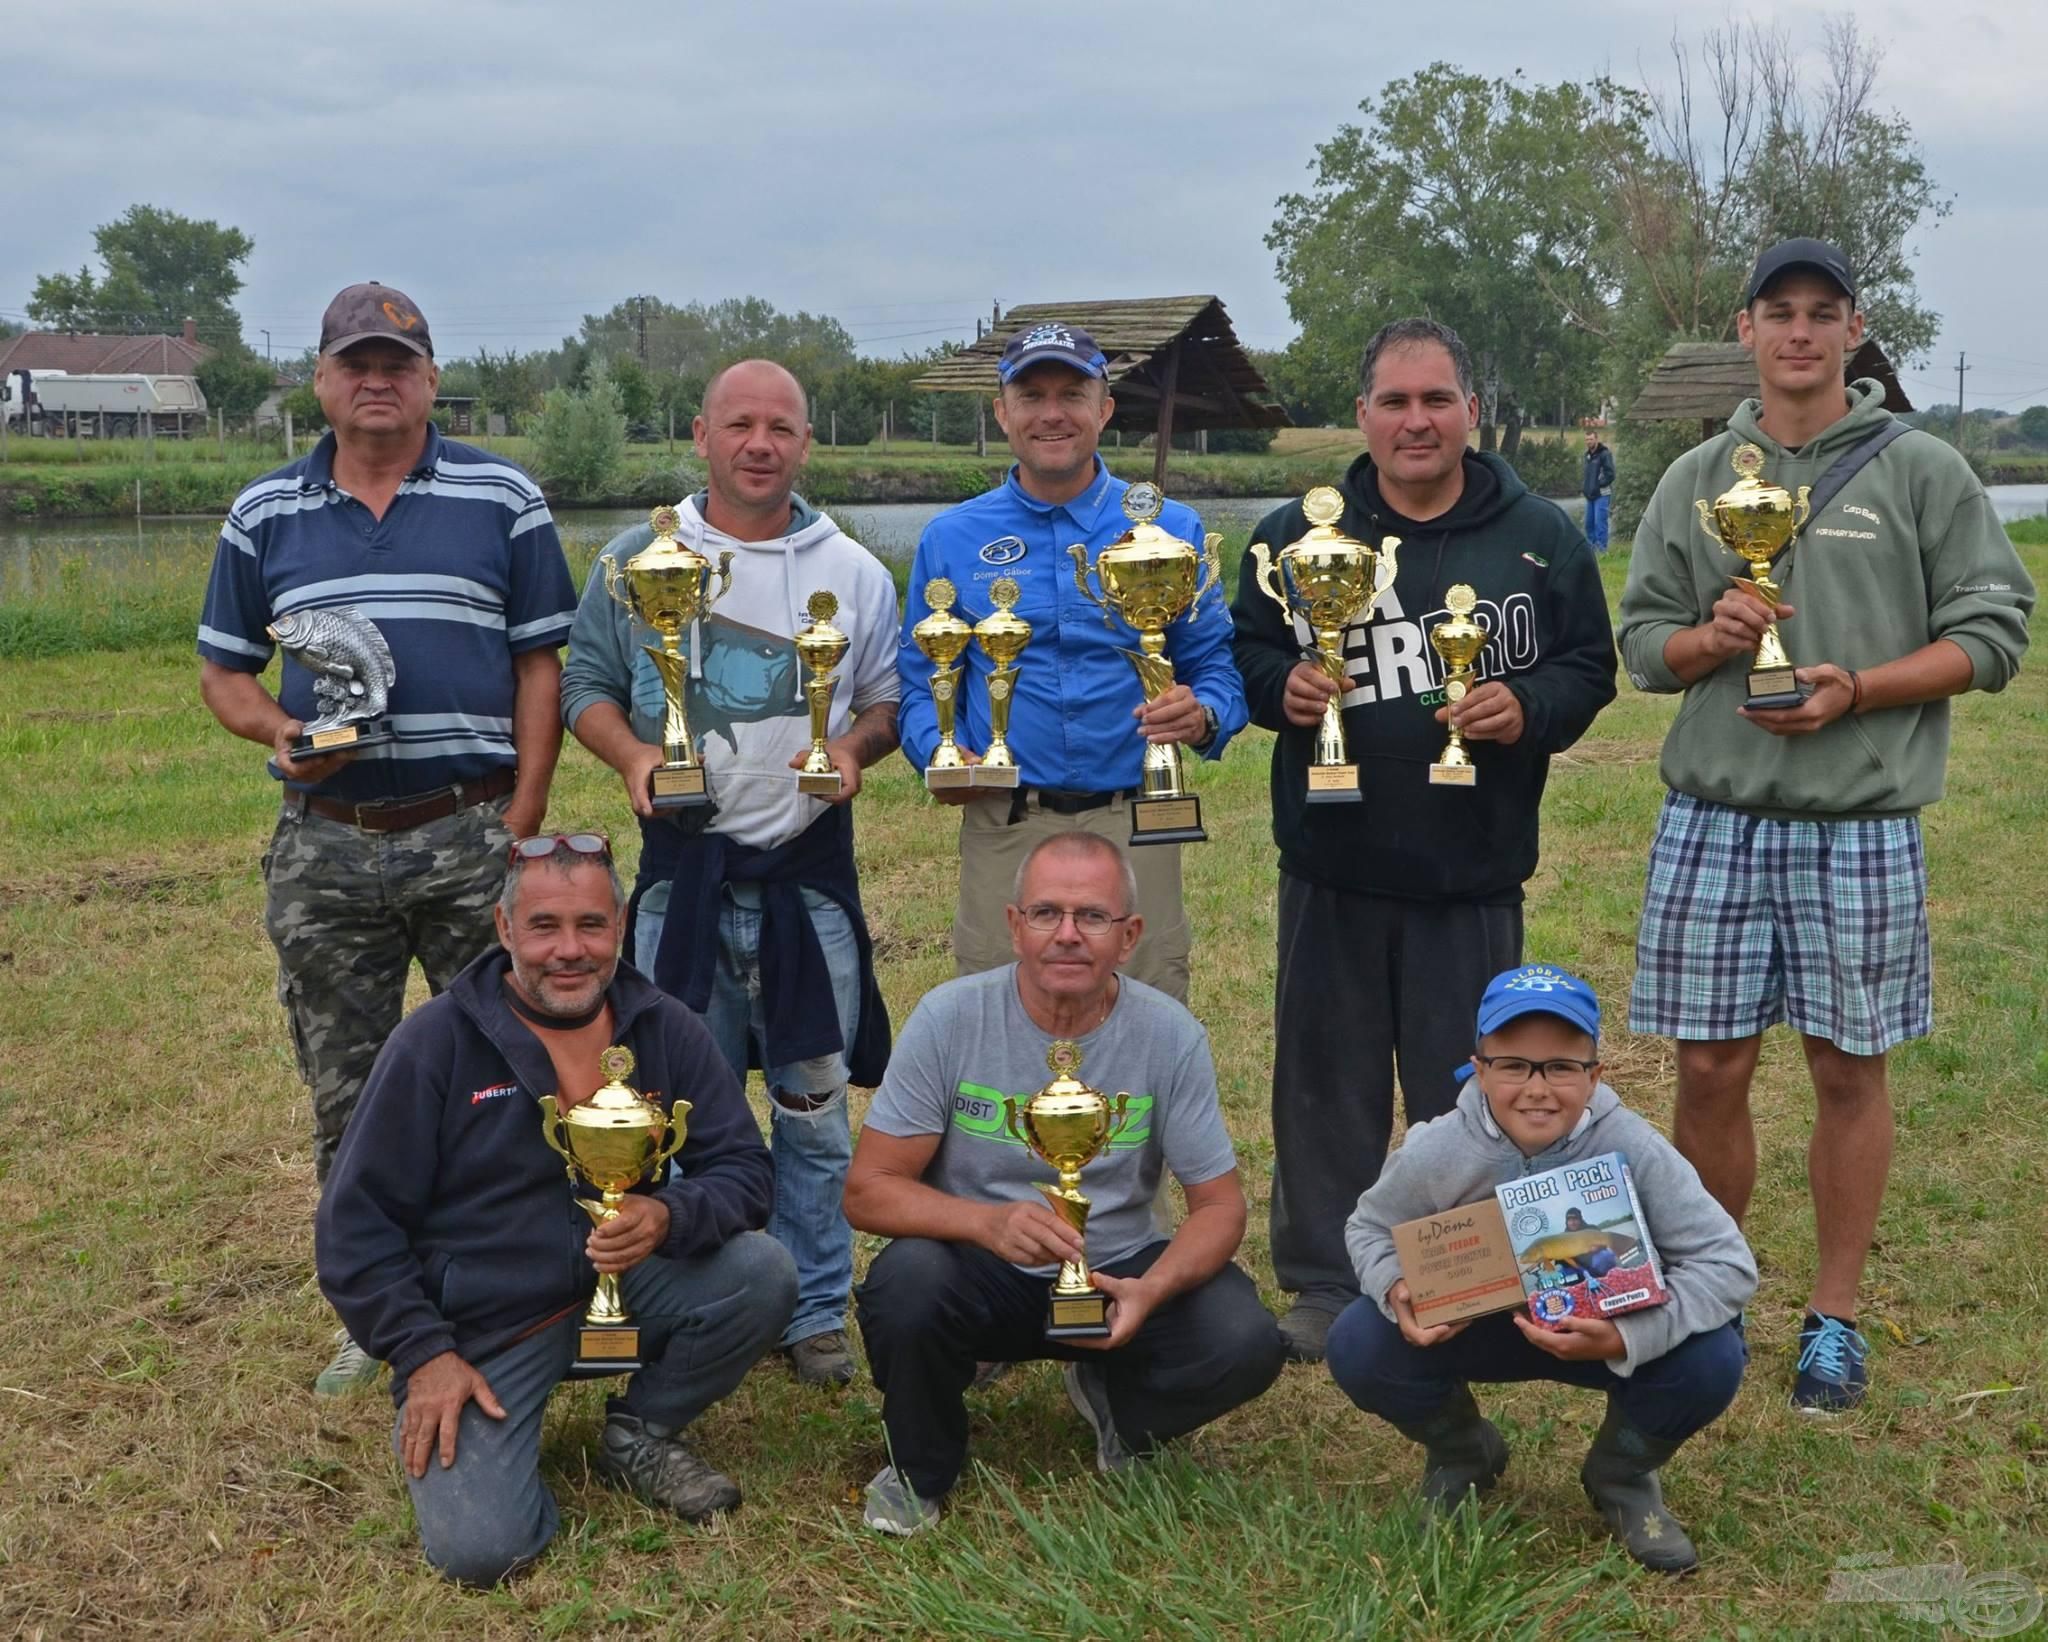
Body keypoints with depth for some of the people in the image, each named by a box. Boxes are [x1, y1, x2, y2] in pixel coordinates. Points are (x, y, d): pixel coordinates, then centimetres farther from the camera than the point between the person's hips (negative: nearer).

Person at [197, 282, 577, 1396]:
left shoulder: (503, 499, 2)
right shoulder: (264, 516, 9)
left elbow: (541, 665, 1)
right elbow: (224, 668, 14)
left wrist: (520, 829, -7)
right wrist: (277, 731, -9)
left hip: (472, 834, -2)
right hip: (324, 844, 3)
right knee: (345, 1094, 10)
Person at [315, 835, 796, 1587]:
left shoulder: (664, 1029, -2)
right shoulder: (434, 1043, -10)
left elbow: (745, 1167, -4)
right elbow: (357, 1221, -6)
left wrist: (671, 1215, -26)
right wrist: (422, 1353, -13)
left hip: (625, 1284, 3)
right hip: (481, 1327, -3)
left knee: (763, 1273, -22)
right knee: (480, 1549, -20)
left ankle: (637, 1434, 5)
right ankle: (432, 1420, 15)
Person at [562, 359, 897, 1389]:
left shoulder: (853, 571, 6)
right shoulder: (637, 559, 4)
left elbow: (889, 699, 11)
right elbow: (584, 684, 8)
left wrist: (854, 746, -10)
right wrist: (631, 754, -10)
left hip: (810, 864, 0)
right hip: (683, 865, 0)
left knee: (813, 1104, 6)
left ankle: (815, 1313, 19)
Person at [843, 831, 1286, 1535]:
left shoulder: (1168, 1035, -11)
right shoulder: (950, 1017, -15)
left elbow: (1219, 1205, -5)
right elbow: (867, 1190, -15)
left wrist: (1152, 1289, -27)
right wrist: (987, 1221, -35)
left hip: (1116, 1269, 2)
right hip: (979, 1271, -1)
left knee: (1243, 1344, -24)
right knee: (906, 1286, -34)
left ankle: (1113, 1400, 13)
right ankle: (920, 1469, 0)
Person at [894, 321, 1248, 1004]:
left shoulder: (1169, 530, 7)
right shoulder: (952, 540, 8)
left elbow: (1215, 666, 8)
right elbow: (920, 682, 9)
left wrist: (1203, 716, -14)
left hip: (1135, 824, 0)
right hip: (1003, 830, 0)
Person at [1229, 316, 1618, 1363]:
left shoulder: (1539, 538, 3)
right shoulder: (1295, 536, 3)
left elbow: (1590, 665, 7)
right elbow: (1242, 651, 10)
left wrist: (1529, 710, -13)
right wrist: (1280, 688, -12)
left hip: (1475, 871, 0)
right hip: (1332, 864, 1)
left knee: (1465, 1091, 9)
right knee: (1327, 1080, 8)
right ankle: (1324, 1280, 23)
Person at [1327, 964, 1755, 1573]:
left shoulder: (1634, 1152, -27)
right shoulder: (1436, 1152, -21)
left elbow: (1728, 1263, -26)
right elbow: (1369, 1228, -2)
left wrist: (1625, 1337, -41)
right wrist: (1396, 1289, -27)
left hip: (1606, 1333, -1)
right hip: (1470, 1327, 1)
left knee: (1711, 1360, -30)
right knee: (1358, 1349, -24)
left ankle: (1622, 1473, 8)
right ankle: (1461, 1451, 14)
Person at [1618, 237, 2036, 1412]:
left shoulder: (1923, 471, 1)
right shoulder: (1698, 480, 10)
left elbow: (1992, 633, -1)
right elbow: (1643, 639, 12)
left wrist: (1856, 687, -15)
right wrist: (1708, 639, -10)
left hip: (1862, 821, -2)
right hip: (1714, 819, 2)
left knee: (1851, 1071, 7)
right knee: (1711, 1070, 6)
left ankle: (1835, 1318, 20)